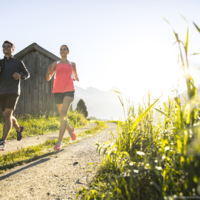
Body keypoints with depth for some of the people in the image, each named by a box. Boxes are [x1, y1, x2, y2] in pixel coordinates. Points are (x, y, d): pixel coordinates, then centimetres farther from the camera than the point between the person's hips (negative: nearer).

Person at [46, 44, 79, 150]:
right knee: (62, 115, 10)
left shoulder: (72, 64, 15)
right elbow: (48, 78, 10)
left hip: (69, 91, -2)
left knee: (63, 113, -21)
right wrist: (49, 71, -13)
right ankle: (70, 129, 43)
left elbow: (75, 76, 25)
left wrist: (76, 78, 0)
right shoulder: (55, 64, 13)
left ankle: (59, 141, -23)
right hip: (57, 91, 2)